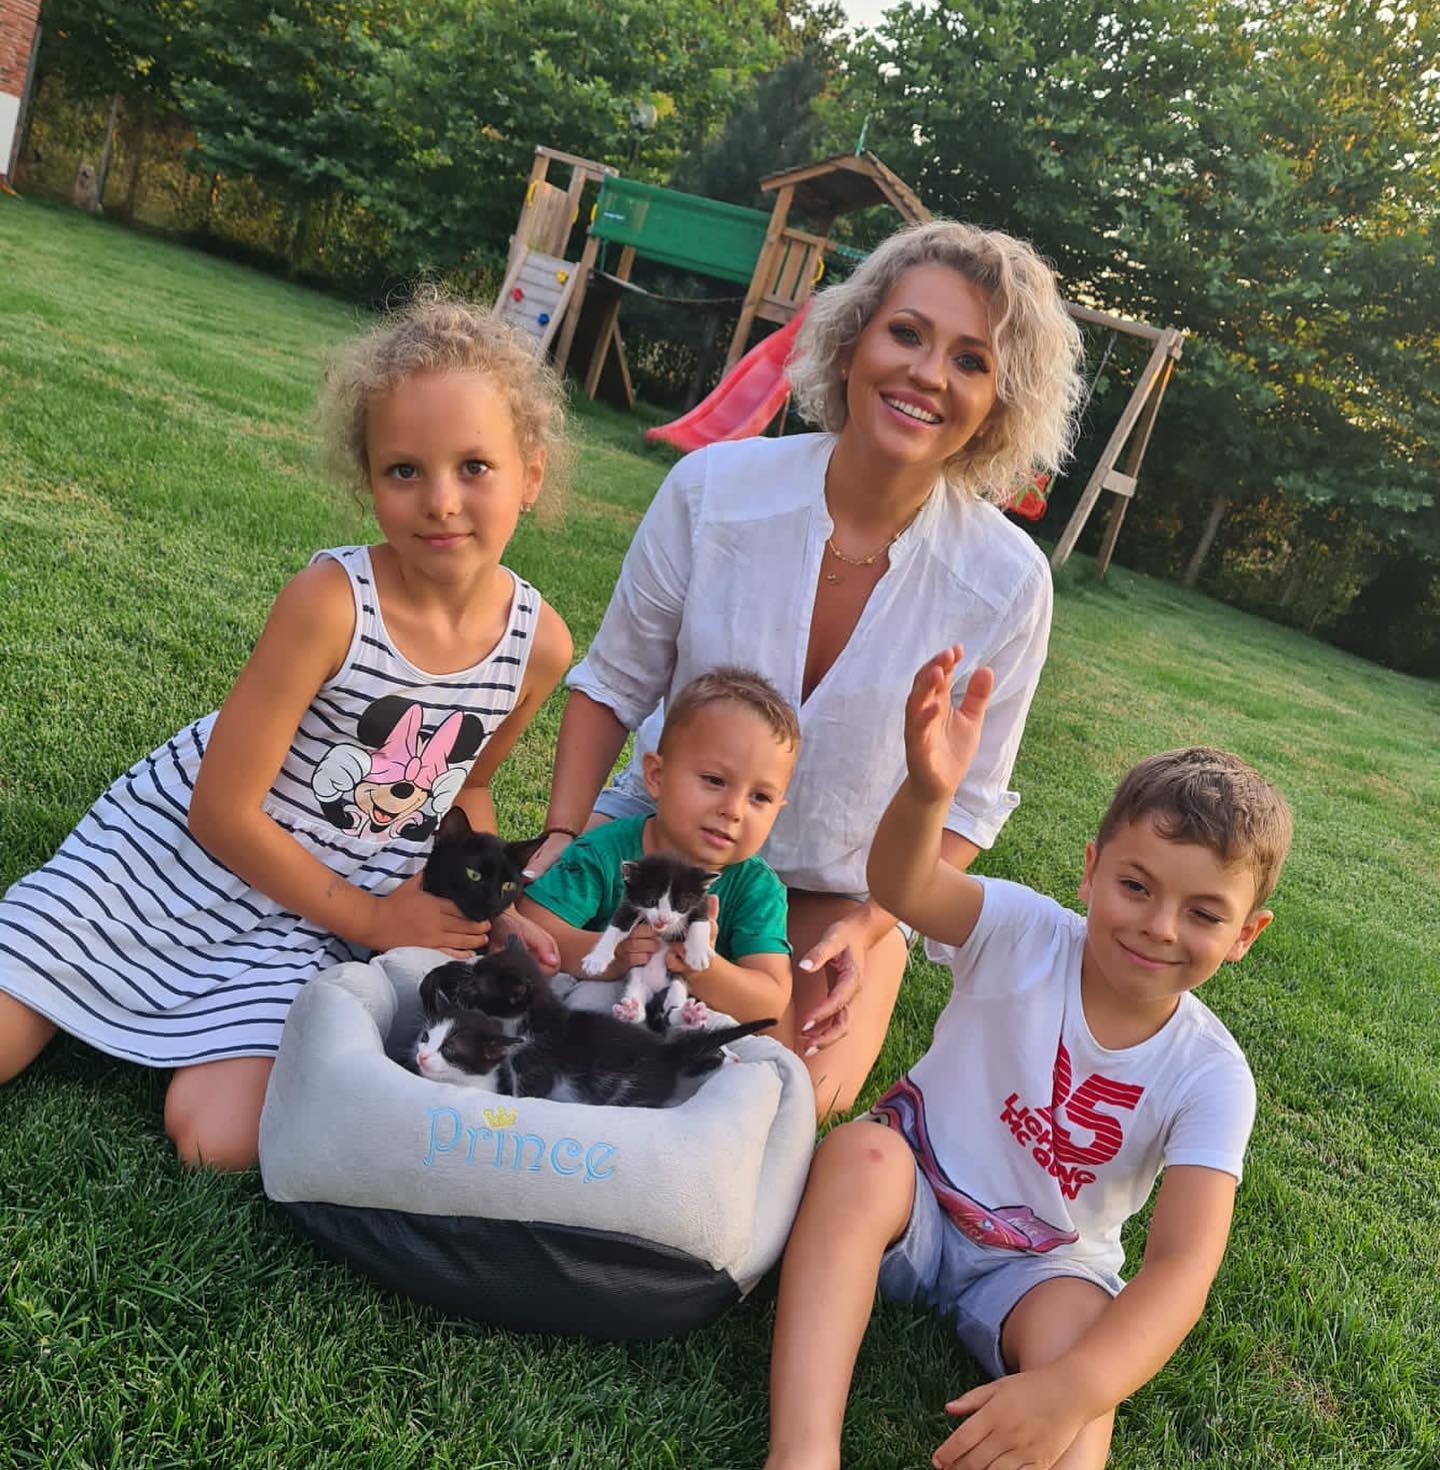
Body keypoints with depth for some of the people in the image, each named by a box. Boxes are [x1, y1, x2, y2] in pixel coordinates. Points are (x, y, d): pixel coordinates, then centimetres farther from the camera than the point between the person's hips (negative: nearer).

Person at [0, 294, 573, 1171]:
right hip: (183, 851, -3)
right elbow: (222, 813, -19)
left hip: (307, 914, 3)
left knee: (222, 1142, -13)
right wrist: (372, 919, -13)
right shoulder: (331, 601, -26)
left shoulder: (540, 643, -12)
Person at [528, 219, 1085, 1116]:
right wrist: (565, 836, -15)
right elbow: (612, 686, -4)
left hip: (842, 899, 0)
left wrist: (868, 927, -17)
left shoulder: (1007, 583, -17)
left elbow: (967, 799, -5)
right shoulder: (713, 490, -16)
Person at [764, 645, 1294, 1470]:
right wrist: (928, 790, -62)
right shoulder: (1027, 936, -17)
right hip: (915, 1203, 0)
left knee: (1074, 1331, -34)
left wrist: (1073, 1390, -45)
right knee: (861, 1150, -33)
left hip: (1041, 1261, 1)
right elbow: (901, 886, -38)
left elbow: (1184, 1266, -27)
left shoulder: (1211, 1077, -15)